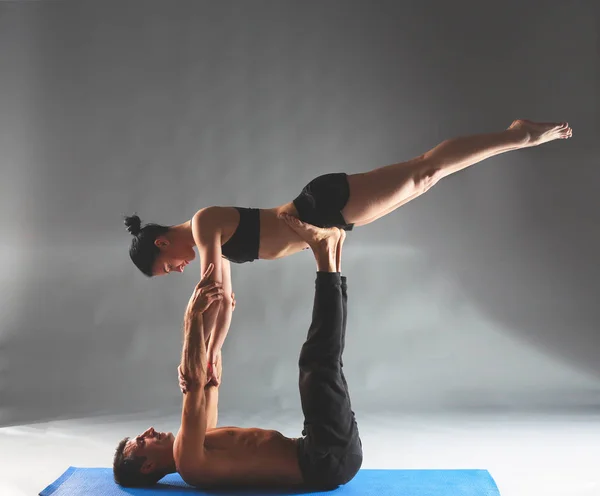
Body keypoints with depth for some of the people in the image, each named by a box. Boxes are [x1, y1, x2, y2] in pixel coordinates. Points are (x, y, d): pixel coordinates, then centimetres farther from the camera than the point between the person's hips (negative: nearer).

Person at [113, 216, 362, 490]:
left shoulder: (195, 447, 20)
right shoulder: (188, 461, -10)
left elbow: (207, 378, 27)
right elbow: (194, 383, -23)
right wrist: (193, 316, -22)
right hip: (328, 459, -8)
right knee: (319, 363, -20)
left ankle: (330, 259, 6)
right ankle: (324, 255, -10)